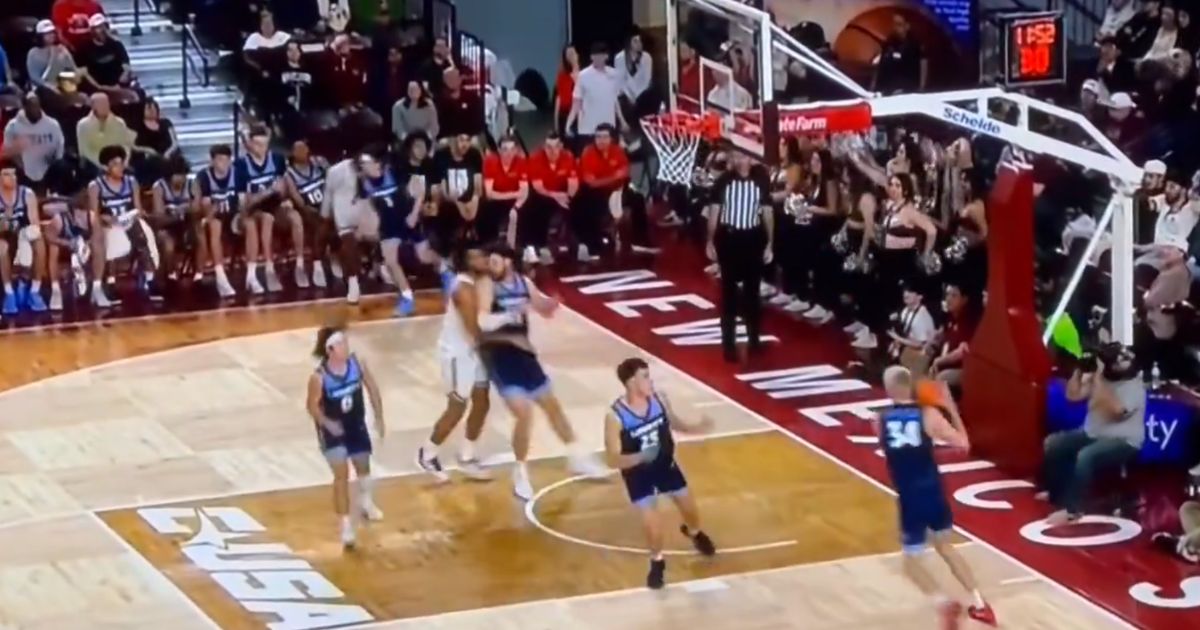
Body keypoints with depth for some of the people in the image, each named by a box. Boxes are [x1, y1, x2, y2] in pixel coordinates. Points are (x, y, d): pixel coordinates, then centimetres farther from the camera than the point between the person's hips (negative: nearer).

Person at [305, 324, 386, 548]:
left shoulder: (358, 363, -17)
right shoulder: (319, 377, -27)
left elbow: (372, 389, -3)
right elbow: (313, 406, -15)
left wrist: (379, 419, 0)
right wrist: (326, 423, -31)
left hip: (356, 425, 5)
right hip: (333, 429, -4)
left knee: (363, 466, 23)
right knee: (341, 475, -11)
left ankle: (366, 503, 51)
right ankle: (346, 525, -5)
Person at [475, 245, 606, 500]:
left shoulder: (523, 282, 4)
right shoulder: (486, 285, -15)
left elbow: (543, 310, 17)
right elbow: (483, 322, -29)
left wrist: (551, 305, -6)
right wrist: (513, 315, -40)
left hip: (521, 350, 7)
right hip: (498, 353, -7)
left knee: (552, 403, 18)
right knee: (524, 412, -17)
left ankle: (576, 457, 35)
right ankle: (520, 473, 0)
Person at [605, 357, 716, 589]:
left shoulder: (660, 399, -17)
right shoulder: (615, 416, -29)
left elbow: (674, 423, 5)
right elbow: (613, 460, -26)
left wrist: (697, 427, -14)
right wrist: (640, 457, -44)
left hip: (666, 464, 4)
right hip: (638, 473, -4)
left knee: (689, 507, 19)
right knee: (652, 525, -9)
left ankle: (693, 533, 56)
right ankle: (657, 562, 22)